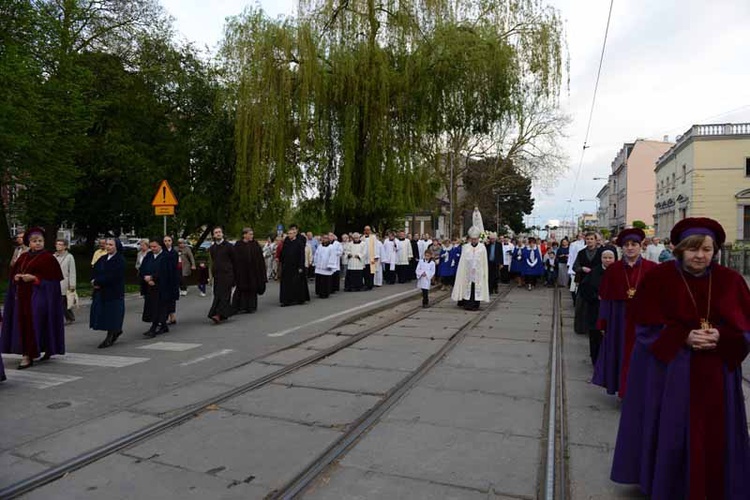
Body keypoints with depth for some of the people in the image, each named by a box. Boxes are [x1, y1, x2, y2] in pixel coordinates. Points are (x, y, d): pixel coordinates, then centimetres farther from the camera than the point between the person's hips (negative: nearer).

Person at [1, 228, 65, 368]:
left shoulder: (48, 258, -5)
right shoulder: (23, 257, 13)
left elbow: (52, 278, -9)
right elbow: (13, 272, 16)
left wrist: (34, 278, -17)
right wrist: (17, 277, -6)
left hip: (39, 296, -6)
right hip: (22, 296, 6)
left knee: (34, 324, -8)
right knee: (23, 324, 6)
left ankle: (29, 356, -1)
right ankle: (26, 354, 14)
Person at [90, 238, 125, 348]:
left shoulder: (120, 260, -11)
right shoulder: (102, 259, 13)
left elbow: (111, 276, -19)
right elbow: (95, 272, 10)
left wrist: (97, 282, -13)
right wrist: (96, 282, -10)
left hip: (114, 293, -7)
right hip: (100, 292, 7)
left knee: (111, 314, 0)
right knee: (101, 314, 10)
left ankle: (109, 338, 13)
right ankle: (116, 331, 30)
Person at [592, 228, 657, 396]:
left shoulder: (651, 268, -5)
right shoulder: (614, 269, 0)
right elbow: (606, 297, 2)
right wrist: (603, 322, 2)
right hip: (619, 318, 2)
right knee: (621, 353, 10)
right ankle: (622, 389, 23)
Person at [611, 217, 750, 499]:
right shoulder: (659, 278, -7)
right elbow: (647, 326, -7)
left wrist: (721, 337, -17)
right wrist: (684, 337, -19)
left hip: (717, 374, 3)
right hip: (669, 371, -2)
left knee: (713, 436, 11)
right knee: (670, 433, 7)